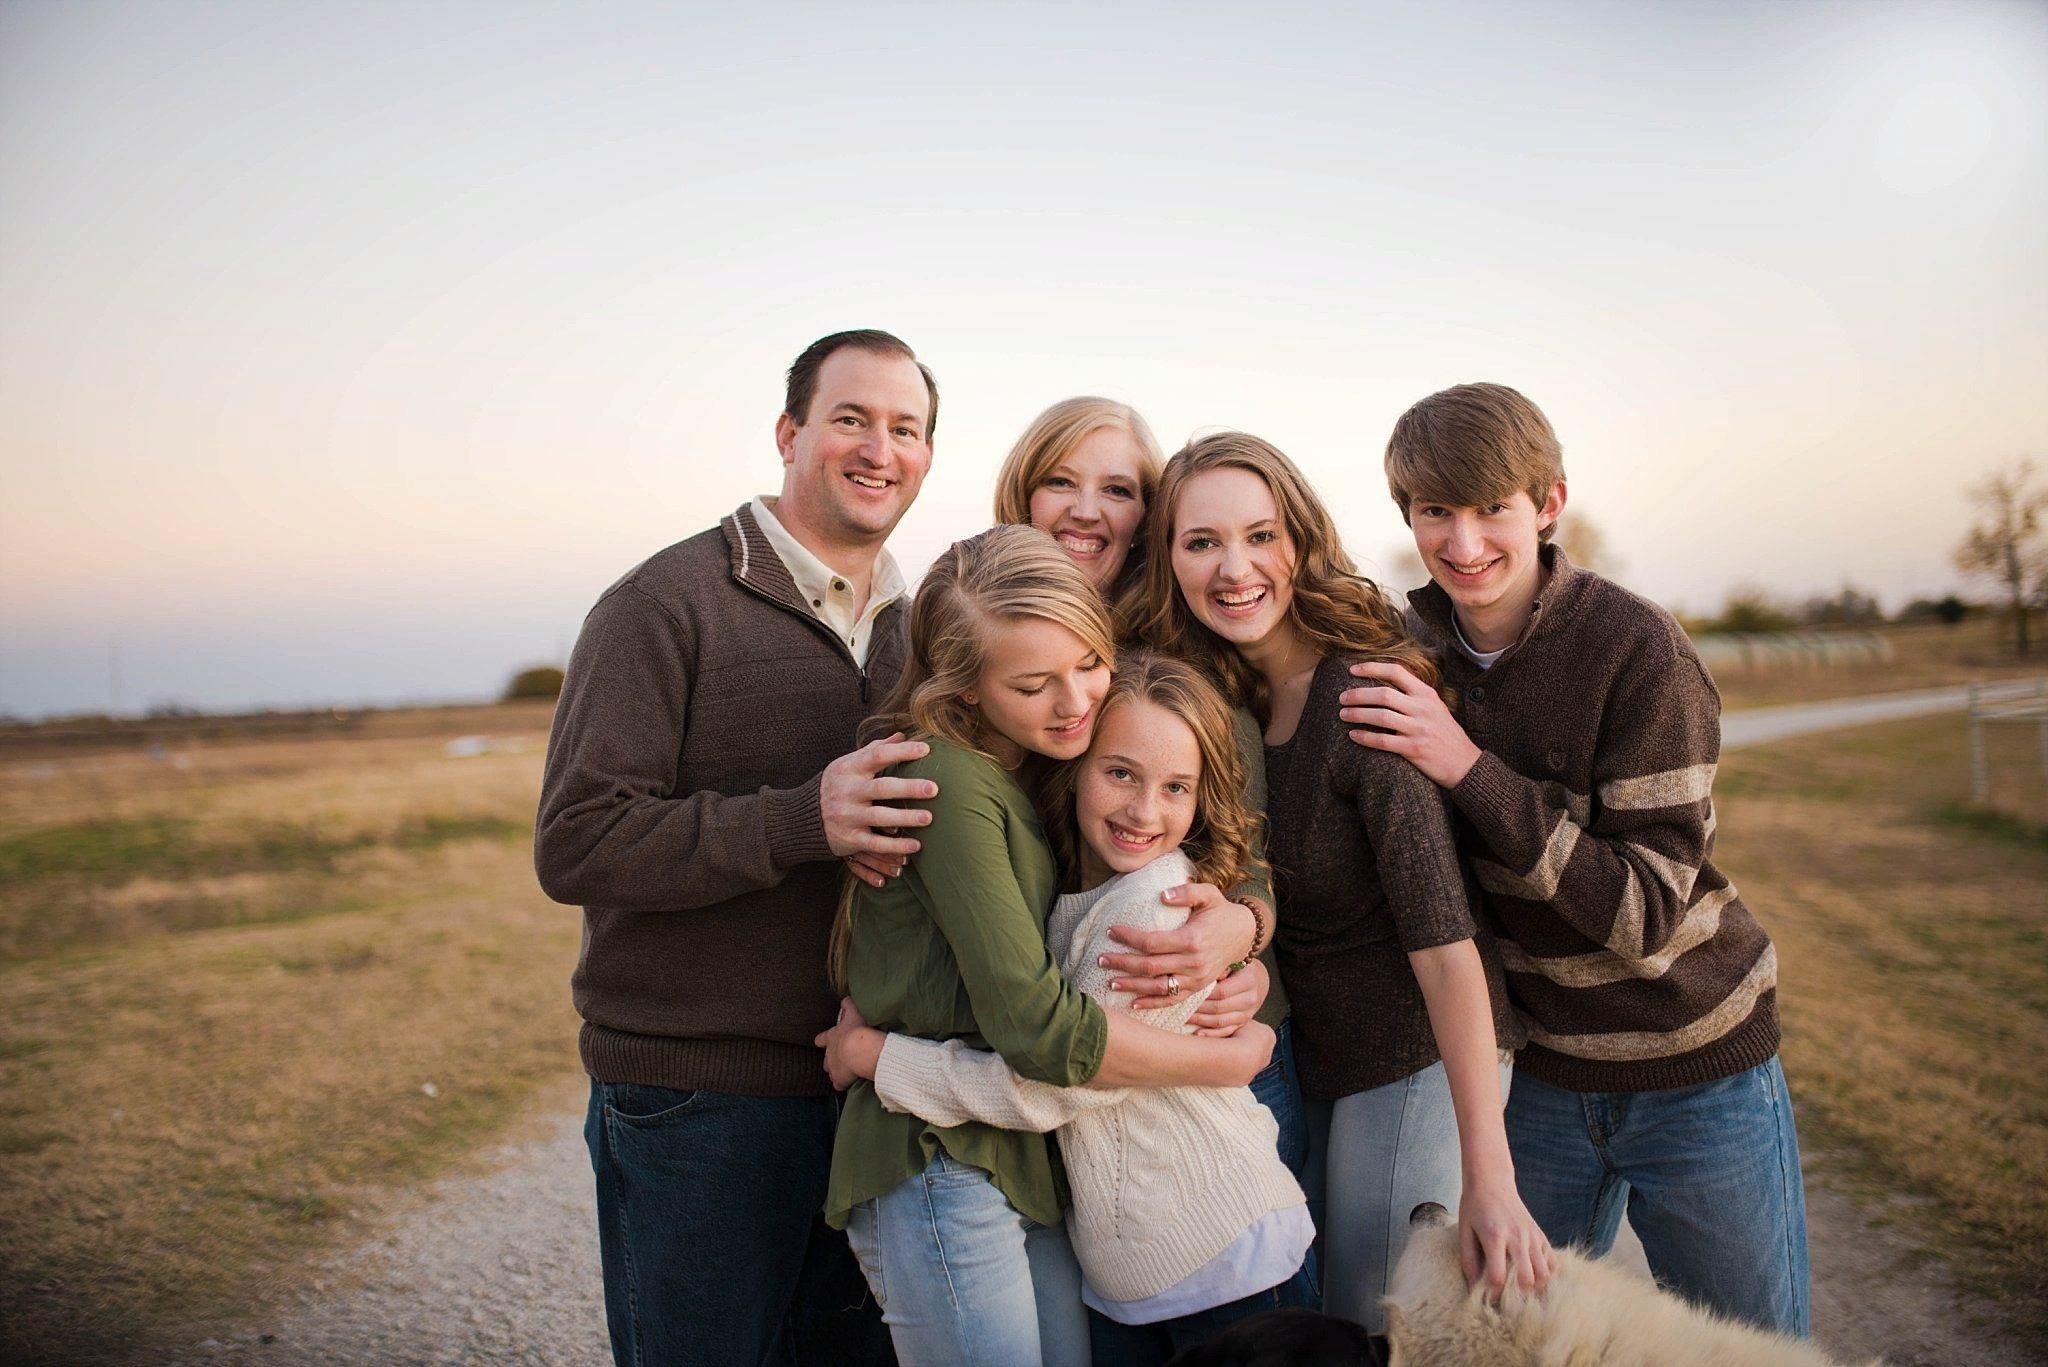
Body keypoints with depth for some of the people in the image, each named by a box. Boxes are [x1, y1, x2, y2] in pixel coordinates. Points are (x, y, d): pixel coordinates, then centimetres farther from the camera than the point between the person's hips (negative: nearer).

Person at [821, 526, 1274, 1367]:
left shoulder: (1042, 768, 9)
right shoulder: (948, 781, -17)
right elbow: (1035, 1025, -22)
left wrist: (1238, 929, -11)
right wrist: (1230, 1059, -11)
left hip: (1032, 1164, 8)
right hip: (942, 1170, -8)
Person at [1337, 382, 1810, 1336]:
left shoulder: (1636, 647, -20)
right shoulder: (1415, 650, -6)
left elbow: (1646, 911, -24)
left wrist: (1469, 768, -29)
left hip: (1700, 1072, -3)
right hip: (1542, 1072, 4)